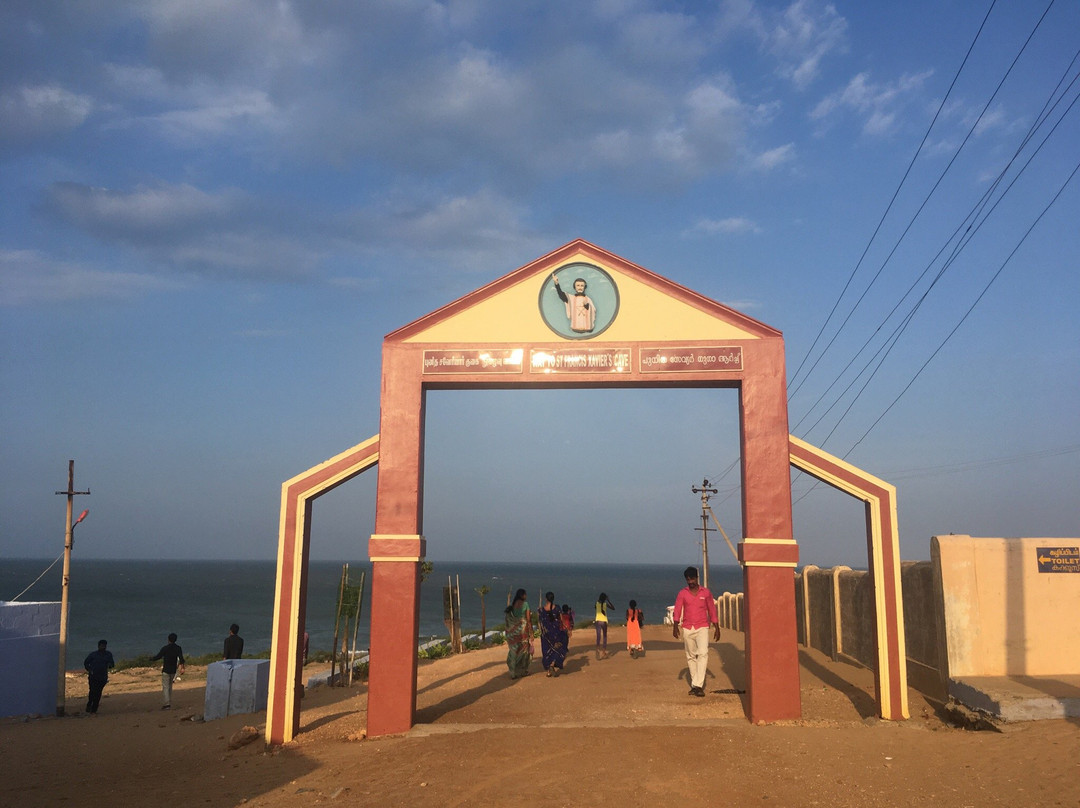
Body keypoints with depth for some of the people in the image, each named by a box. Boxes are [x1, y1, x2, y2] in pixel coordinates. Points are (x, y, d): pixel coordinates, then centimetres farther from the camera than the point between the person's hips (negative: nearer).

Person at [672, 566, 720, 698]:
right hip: (687, 629, 2)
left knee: (703, 653, -18)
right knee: (691, 656, 7)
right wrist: (675, 625, -18)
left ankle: (698, 685, -20)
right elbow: (677, 610, -3)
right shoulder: (682, 593, 4)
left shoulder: (706, 592, 4)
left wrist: (716, 628, 9)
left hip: (702, 628, -2)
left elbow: (712, 610, 10)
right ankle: (694, 685, 16)